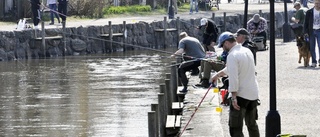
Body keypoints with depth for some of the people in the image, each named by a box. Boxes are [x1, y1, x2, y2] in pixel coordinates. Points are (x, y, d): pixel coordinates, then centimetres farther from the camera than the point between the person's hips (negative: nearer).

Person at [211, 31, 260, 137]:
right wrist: (218, 74, 38)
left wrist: (234, 97, -23)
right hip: (253, 93, 9)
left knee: (235, 128, -6)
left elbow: (233, 78, -23)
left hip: (241, 94, -9)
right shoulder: (247, 51, 12)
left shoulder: (232, 55, -16)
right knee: (252, 124, 20)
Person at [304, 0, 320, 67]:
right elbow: (306, 23, 4)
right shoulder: (309, 12, 3)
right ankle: (314, 62, 7)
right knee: (312, 47, 1)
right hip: (311, 31, 1)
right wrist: (305, 32, -5)